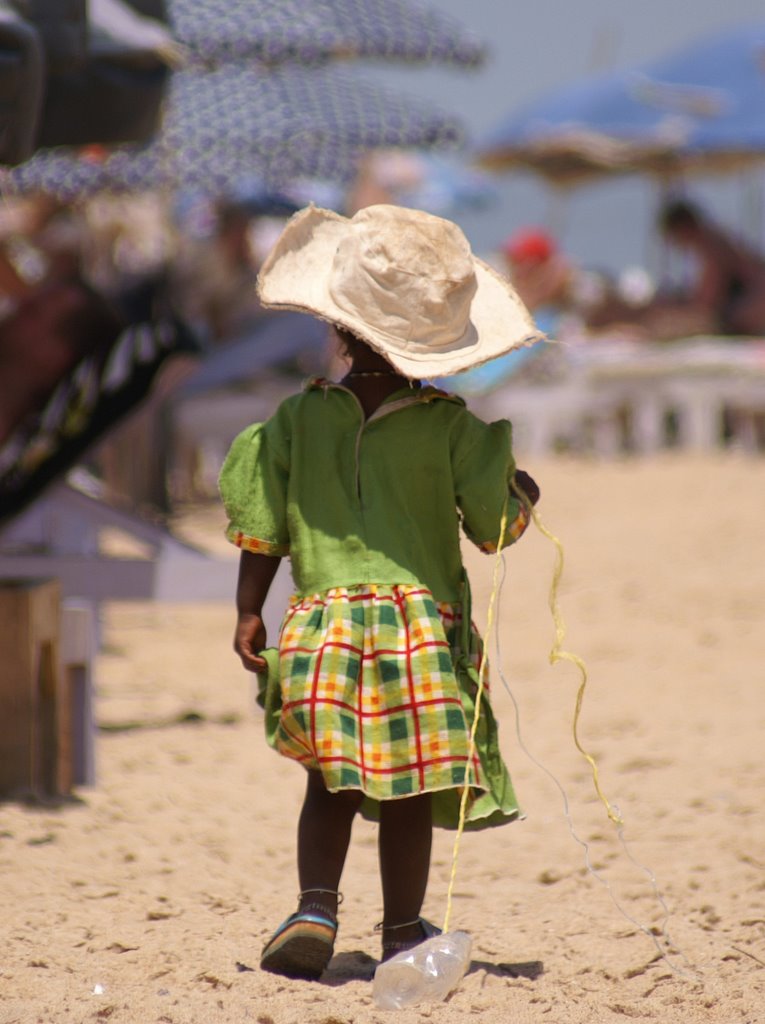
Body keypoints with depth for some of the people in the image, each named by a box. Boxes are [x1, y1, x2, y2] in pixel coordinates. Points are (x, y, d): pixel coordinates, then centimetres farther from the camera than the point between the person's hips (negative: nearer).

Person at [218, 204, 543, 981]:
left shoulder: (298, 418, 2)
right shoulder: (450, 426, -4)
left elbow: (261, 528, 3)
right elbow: (495, 525, -1)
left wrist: (249, 612, 11)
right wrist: (520, 496, 20)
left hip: (324, 619, 1)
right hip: (422, 619, -1)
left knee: (331, 786, 11)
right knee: (408, 792, 7)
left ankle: (316, 909, -5)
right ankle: (402, 930, 13)